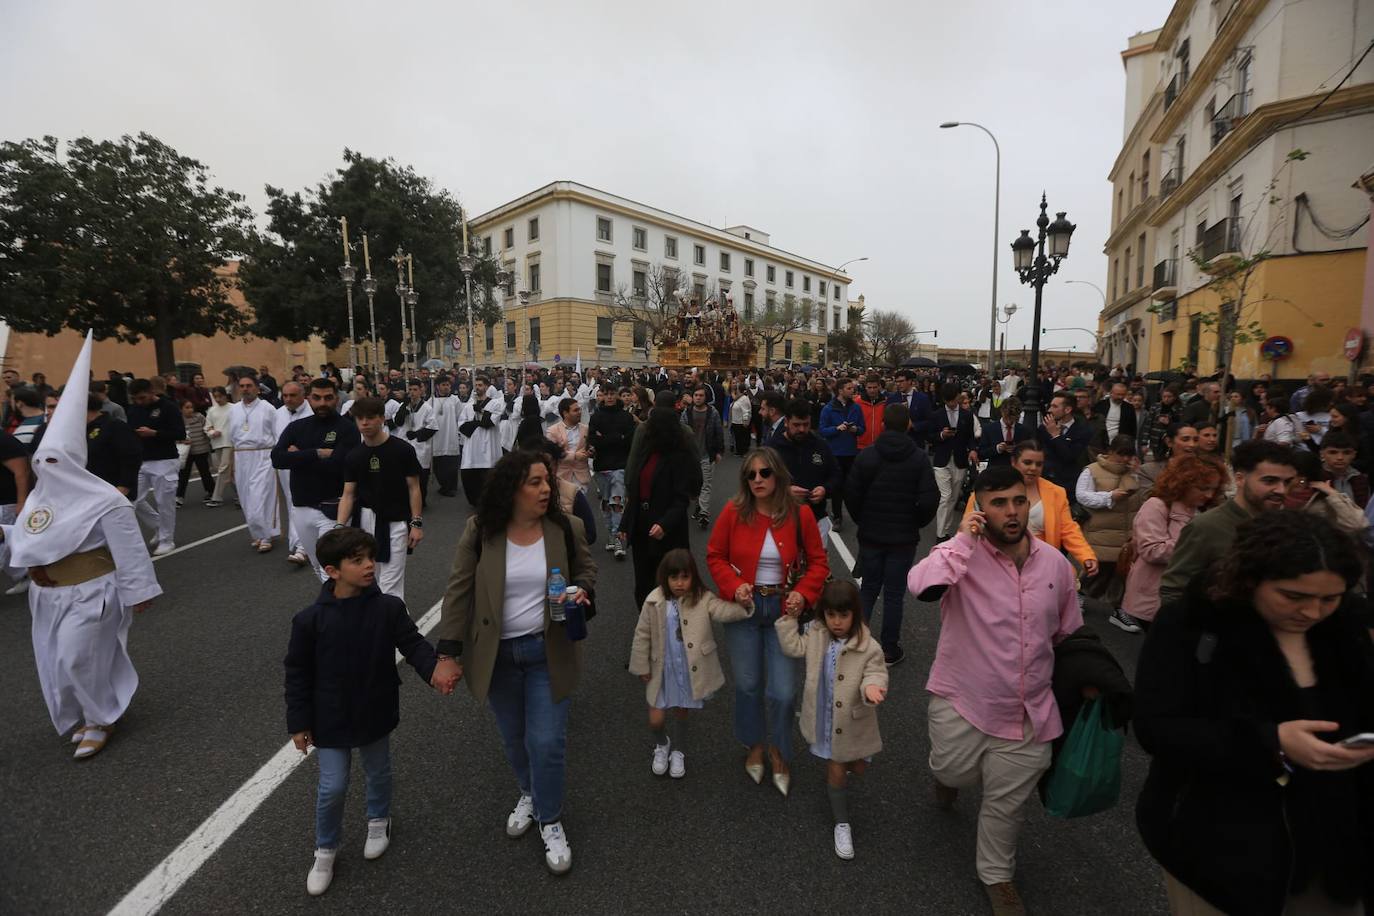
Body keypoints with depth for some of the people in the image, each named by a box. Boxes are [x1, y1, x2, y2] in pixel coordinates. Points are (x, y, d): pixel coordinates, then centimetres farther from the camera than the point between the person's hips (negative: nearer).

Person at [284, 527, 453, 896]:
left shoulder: (389, 608, -15)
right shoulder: (310, 620, -17)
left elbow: (413, 644, -16)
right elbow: (297, 674, -7)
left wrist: (435, 672, -35)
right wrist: (298, 724, -5)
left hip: (375, 714, 2)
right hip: (330, 720, -2)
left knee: (379, 773, 21)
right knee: (333, 787, 7)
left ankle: (379, 820, 51)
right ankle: (325, 850, 35)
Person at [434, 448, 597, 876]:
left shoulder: (566, 528, -11)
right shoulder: (480, 532, -13)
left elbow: (586, 568, 4)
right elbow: (459, 591, -8)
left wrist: (582, 591, -18)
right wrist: (449, 653, -9)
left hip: (547, 652, -1)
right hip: (497, 655, 1)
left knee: (547, 741, 1)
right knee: (513, 738, 20)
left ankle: (550, 819, 29)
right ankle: (529, 793, 50)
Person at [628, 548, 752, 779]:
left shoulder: (702, 598, -12)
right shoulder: (655, 601, -12)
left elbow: (724, 612, -26)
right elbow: (642, 635, -3)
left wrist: (743, 604, -44)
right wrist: (642, 666, 1)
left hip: (691, 671, 0)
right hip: (663, 669, 0)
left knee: (681, 712, 19)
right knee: (656, 719, 4)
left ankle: (678, 752, 48)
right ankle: (662, 745, 40)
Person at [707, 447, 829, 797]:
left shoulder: (800, 514, -8)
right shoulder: (733, 512, -10)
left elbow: (818, 561, 0)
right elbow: (715, 556, -1)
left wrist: (803, 594, -15)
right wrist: (734, 586, -16)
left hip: (783, 608, 0)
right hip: (743, 607, 0)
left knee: (783, 691, 1)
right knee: (748, 684, 12)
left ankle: (779, 753, 31)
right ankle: (755, 747, 40)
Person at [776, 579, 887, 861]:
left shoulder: (868, 646, -21)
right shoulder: (816, 634, -9)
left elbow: (876, 673, -19)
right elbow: (793, 648, 0)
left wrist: (872, 687, -41)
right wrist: (790, 619, -6)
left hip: (853, 720, -1)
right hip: (825, 719, 1)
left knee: (858, 768, 21)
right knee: (836, 772, 8)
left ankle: (844, 763, 58)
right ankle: (842, 823, 29)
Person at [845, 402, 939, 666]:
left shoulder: (866, 456, -6)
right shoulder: (919, 459, -8)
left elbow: (851, 495, -8)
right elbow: (930, 499, -13)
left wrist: (863, 522, 7)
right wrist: (915, 524, 4)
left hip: (870, 535, 1)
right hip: (903, 538, -1)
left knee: (869, 590, 15)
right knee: (894, 594, 9)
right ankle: (890, 651, 18)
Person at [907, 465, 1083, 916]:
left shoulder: (1055, 563, -2)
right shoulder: (961, 553, -16)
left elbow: (1068, 634, 12)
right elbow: (921, 586, -38)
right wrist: (965, 539, -30)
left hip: (1028, 710, 3)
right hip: (963, 699, -3)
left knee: (1007, 802, 16)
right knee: (955, 772, 15)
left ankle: (996, 875, 44)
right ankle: (949, 770, 53)